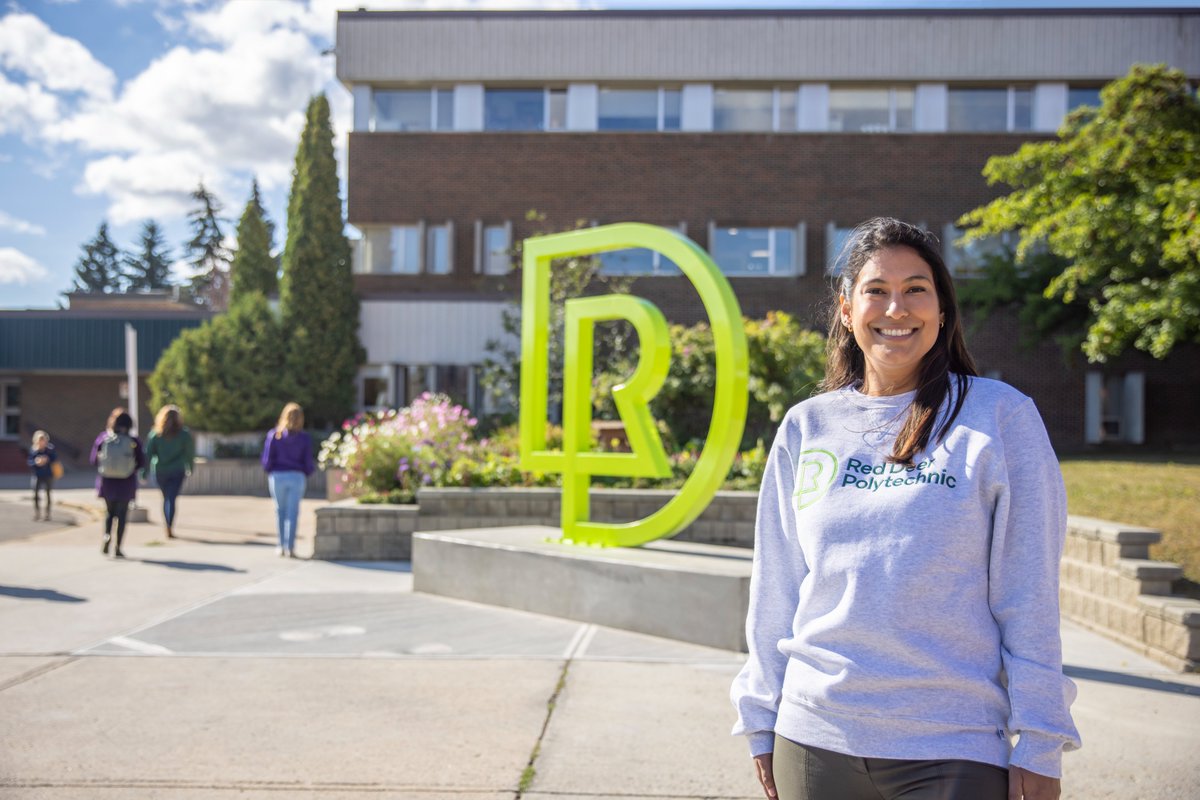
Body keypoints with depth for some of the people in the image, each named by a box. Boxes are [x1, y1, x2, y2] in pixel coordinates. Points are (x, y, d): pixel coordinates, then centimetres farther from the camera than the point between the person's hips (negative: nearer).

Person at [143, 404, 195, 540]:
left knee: (166, 498, 19)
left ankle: (168, 527, 25)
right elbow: (190, 453, 0)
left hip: (160, 471, 2)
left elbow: (148, 453, -3)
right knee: (171, 499, -4)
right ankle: (170, 529, -16)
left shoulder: (155, 434, -2)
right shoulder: (184, 435, -6)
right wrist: (189, 469, 12)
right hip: (177, 471, -2)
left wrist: (145, 472, -1)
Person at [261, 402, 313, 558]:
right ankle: (290, 548, -3)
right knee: (293, 512, 2)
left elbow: (266, 460, -3)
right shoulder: (304, 438, -2)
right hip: (297, 476, -1)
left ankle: (282, 546, 17)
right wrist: (305, 475, 18)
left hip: (277, 476, 1)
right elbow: (308, 463, -1)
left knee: (280, 510, 14)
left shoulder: (273, 435, -2)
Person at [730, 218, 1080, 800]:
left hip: (955, 748, -2)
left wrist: (1038, 745, -5)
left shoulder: (1001, 416, -3)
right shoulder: (806, 428, 6)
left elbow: (1029, 594, -4)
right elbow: (774, 590, 9)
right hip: (814, 741, 3)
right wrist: (760, 720, 9)